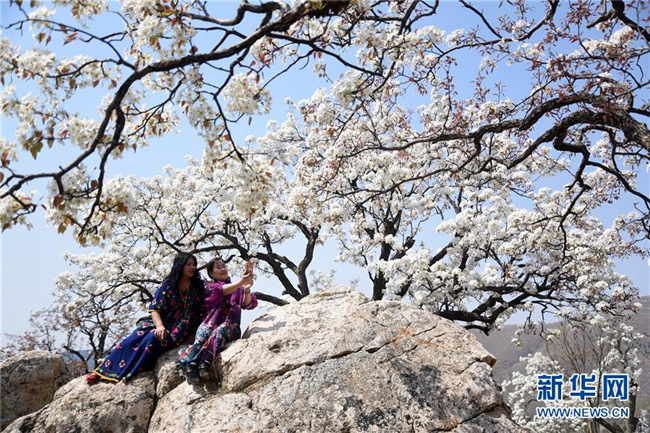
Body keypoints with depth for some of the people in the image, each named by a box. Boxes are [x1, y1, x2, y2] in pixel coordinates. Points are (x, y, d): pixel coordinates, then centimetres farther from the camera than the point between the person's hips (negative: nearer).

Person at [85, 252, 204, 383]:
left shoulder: (199, 286, 4)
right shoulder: (168, 285, 3)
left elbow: (203, 311, 4)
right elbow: (155, 309, -3)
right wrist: (160, 326, -21)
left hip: (178, 331, -2)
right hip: (161, 324, 2)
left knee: (152, 339, -30)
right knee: (130, 341, -17)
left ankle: (125, 376, -24)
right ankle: (102, 371, -3)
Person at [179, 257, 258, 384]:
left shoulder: (238, 289, 21)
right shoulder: (209, 287, 17)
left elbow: (249, 304, 0)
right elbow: (222, 290, -8)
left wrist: (246, 290, -23)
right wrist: (241, 282, -25)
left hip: (230, 327, 0)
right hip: (211, 322, 0)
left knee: (220, 330, -33)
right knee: (204, 330, -33)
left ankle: (205, 364, -52)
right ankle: (191, 366, -52)